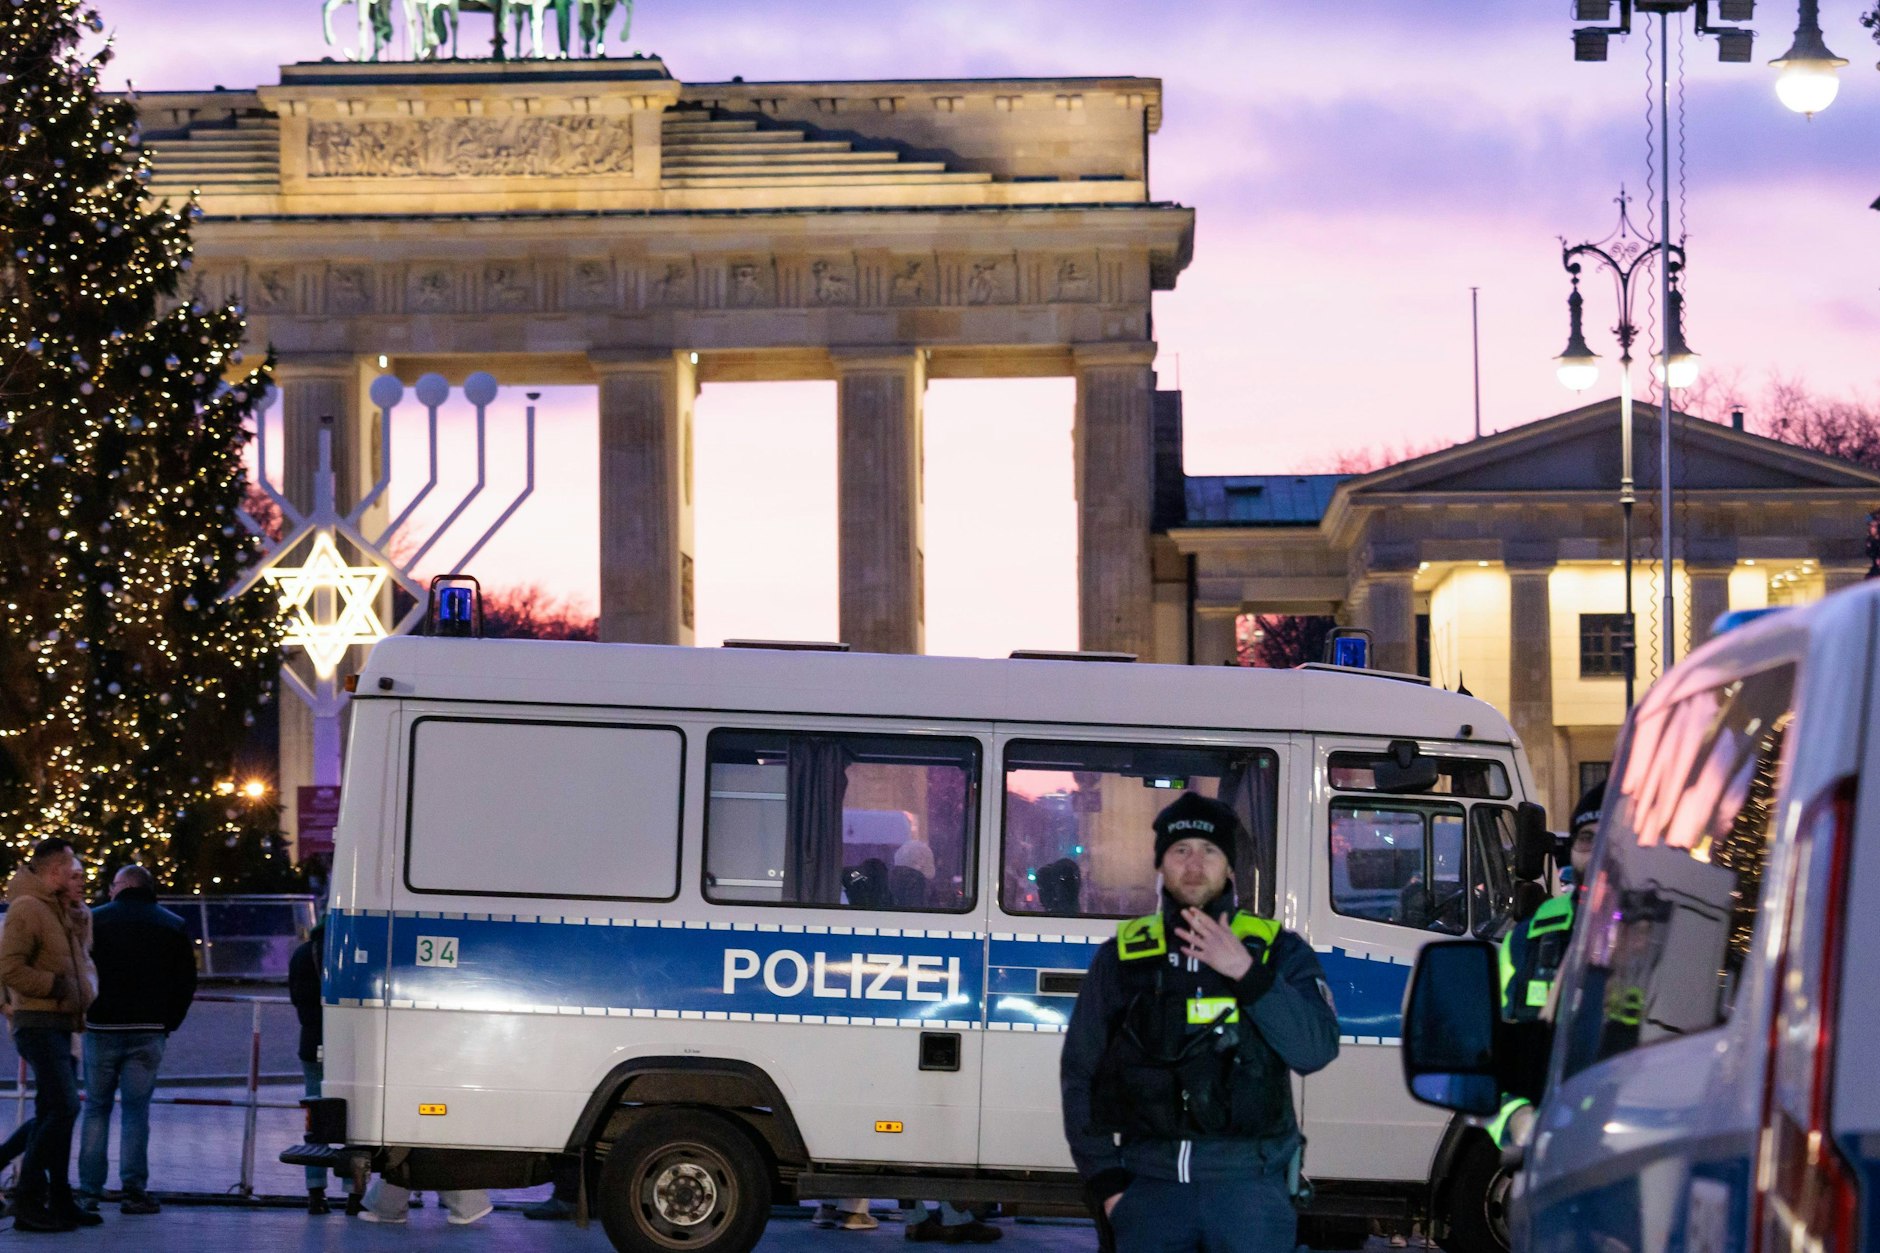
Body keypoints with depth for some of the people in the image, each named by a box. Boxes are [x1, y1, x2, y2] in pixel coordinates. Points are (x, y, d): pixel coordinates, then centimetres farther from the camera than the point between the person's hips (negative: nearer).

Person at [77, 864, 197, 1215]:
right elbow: (186, 984, 5)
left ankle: (89, 1190, 3)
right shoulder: (174, 927, 6)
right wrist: (168, 1024, 11)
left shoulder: (95, 920, 1)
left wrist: (83, 1017, 10)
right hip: (148, 1034, 1)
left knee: (96, 1108, 8)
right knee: (136, 1110, 4)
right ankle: (134, 1189, -3)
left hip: (102, 1029, -1)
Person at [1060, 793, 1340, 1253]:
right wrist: (1105, 1181, 3)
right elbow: (1080, 1073, 12)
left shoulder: (1278, 951, 7)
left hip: (1246, 1181, -2)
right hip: (1149, 1181, 2)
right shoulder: (1122, 956, 10)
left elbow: (1316, 1050, -7)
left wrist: (1247, 972, -15)